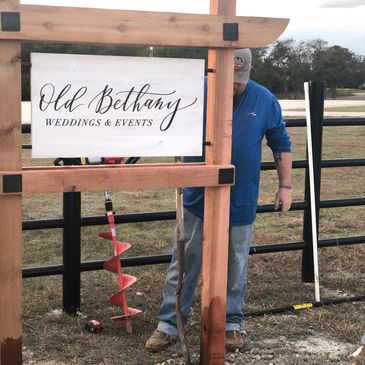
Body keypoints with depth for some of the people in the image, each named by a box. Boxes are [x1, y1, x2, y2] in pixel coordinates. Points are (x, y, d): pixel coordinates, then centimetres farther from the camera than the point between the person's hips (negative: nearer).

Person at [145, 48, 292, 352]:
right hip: (197, 200, 0)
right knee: (183, 265, 6)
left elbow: (281, 145, 7)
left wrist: (285, 185, 3)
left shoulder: (265, 100, -3)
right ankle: (169, 325, 17)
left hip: (241, 203, 1)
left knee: (235, 268, 12)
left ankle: (231, 324, 28)